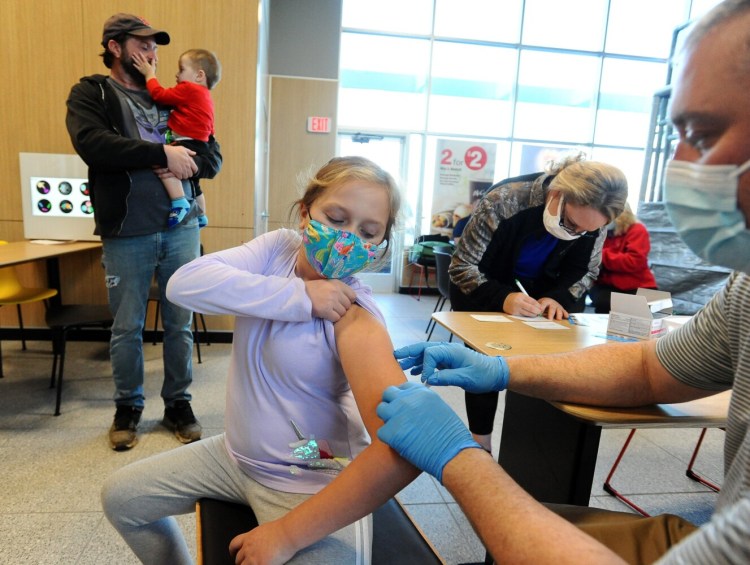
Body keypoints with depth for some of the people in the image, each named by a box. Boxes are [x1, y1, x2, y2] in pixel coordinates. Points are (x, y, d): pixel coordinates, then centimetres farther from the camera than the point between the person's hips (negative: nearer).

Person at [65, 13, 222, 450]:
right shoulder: (91, 94, 6)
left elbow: (214, 156, 13)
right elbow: (92, 144, -15)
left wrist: (190, 165, -9)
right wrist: (163, 153, -16)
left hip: (182, 226, 3)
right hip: (127, 233, -3)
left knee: (180, 322, 7)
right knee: (127, 327, 7)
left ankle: (178, 404, 23)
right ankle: (128, 407, 27)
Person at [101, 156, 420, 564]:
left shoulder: (354, 316, -26)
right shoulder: (278, 248, -9)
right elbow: (184, 283, -21)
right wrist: (300, 297, -26)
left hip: (313, 483, -5)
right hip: (236, 454, 6)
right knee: (120, 497, 16)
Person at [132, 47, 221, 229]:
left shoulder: (189, 89, -10)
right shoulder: (204, 96, 21)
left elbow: (160, 95, -12)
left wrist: (150, 74, 3)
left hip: (189, 144, -11)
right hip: (198, 145, 11)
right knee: (193, 182, 29)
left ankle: (180, 203, -38)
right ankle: (201, 216, 47)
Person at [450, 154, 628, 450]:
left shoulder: (591, 222, -20)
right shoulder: (504, 201, -32)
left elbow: (587, 272, -4)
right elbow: (461, 266, -26)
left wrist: (558, 297, -26)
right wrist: (501, 298, -44)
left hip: (540, 291, 4)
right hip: (482, 288, -3)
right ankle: (481, 445, 3)